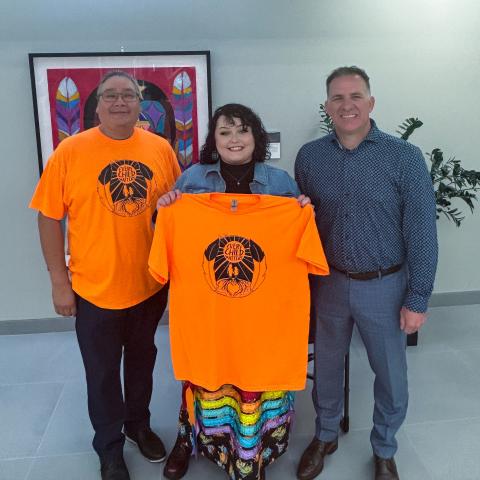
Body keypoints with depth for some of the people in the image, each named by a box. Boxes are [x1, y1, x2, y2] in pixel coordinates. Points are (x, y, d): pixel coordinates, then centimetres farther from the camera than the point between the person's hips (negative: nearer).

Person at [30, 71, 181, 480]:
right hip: (94, 288, -2)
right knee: (103, 373, 14)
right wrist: (59, 281, -8)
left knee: (142, 361, 22)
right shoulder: (70, 151, -9)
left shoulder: (161, 149, -2)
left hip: (150, 283, 3)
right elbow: (49, 218, -6)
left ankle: (139, 424, 47)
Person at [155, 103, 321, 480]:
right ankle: (190, 438, 35)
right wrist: (165, 210, -10)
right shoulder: (192, 178, 2)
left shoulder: (281, 181, 2)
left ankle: (253, 449, 32)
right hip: (206, 301, 0)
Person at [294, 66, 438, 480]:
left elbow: (422, 233, -9)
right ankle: (325, 436, 43)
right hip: (328, 283, 2)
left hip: (385, 286, -1)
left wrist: (418, 299, -10)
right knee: (327, 366, 18)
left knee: (391, 375, 14)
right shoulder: (309, 156, -2)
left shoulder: (404, 157, -10)